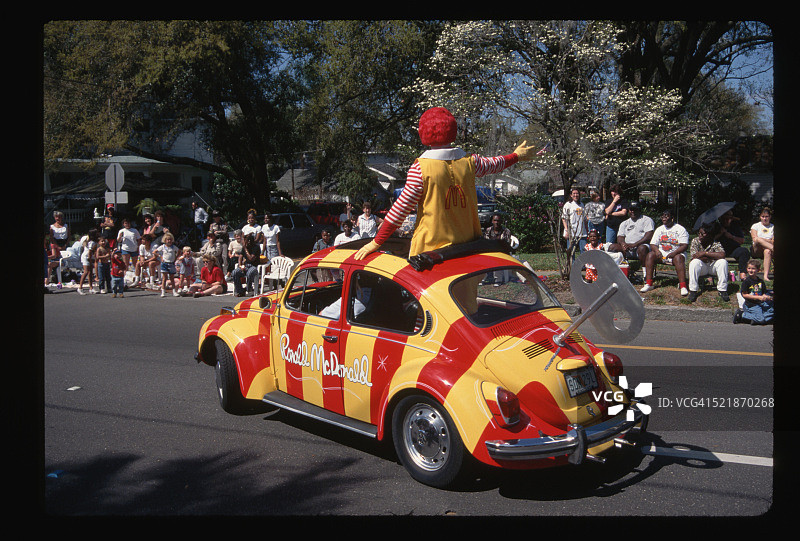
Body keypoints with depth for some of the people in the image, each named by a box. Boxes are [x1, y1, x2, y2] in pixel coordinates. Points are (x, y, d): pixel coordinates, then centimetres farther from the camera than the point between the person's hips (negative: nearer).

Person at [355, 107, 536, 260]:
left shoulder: (421, 167, -10)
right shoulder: (469, 162, 3)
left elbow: (401, 208, -9)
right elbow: (493, 164, 25)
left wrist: (376, 242, -1)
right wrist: (516, 155, 47)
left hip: (429, 249, -4)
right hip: (465, 245, 5)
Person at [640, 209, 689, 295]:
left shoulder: (680, 229, 0)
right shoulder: (659, 229, 15)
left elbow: (684, 246, -9)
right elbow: (653, 244, 10)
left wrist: (674, 253, -25)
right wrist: (656, 250, -14)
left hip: (676, 253, -4)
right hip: (661, 254, 4)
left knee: (678, 258, -37)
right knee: (650, 255, -24)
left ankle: (683, 286, -43)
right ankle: (648, 284, -27)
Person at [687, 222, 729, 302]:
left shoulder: (716, 243, -11)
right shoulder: (695, 241, -9)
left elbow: (722, 255, -29)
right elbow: (694, 257, -20)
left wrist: (705, 253, -28)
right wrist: (712, 257, -18)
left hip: (712, 267, 1)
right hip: (701, 267, -1)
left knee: (723, 262, -28)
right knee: (695, 262, -32)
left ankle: (722, 290, -16)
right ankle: (693, 290, -26)